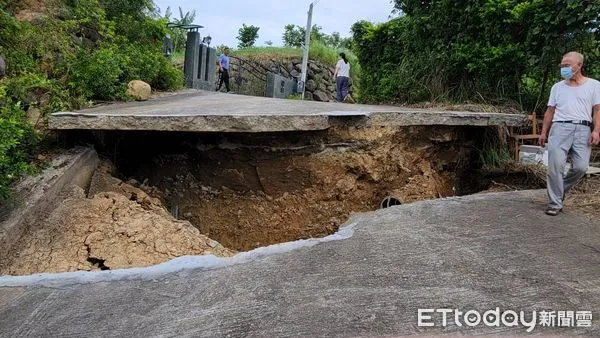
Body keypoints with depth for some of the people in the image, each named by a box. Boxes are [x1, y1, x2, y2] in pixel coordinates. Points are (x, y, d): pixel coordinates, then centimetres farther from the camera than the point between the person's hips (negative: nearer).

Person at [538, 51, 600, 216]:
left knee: (581, 167, -10)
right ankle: (555, 203, -3)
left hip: (583, 129, -1)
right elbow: (550, 111, 17)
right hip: (560, 128, 1)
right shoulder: (557, 87, 18)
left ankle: (561, 190, 18)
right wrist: (544, 132, 9)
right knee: (555, 165, -10)